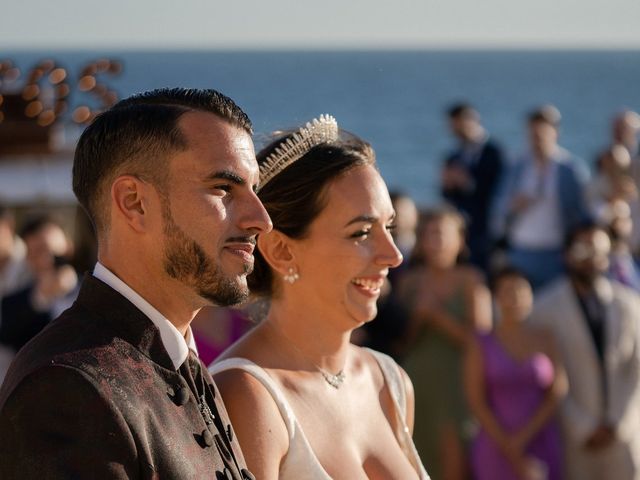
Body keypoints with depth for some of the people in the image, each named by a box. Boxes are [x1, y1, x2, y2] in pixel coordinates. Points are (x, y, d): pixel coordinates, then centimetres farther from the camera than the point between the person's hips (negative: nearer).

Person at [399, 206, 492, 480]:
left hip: (455, 383, -3)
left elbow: (478, 337, -6)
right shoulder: (412, 282, 9)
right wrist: (418, 317, -8)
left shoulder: (469, 281, 0)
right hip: (417, 382, 3)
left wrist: (436, 315, -11)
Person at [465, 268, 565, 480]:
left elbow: (556, 395, 4)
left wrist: (523, 438, -7)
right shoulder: (482, 345, 4)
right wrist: (509, 450, -8)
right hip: (496, 447, -1)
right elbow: (477, 402, -1)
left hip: (541, 444, 1)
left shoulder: (545, 341, 8)